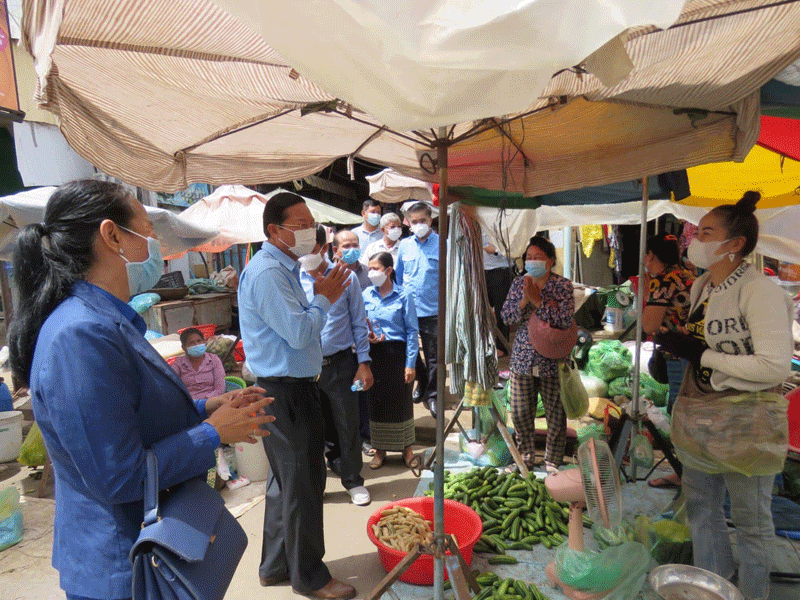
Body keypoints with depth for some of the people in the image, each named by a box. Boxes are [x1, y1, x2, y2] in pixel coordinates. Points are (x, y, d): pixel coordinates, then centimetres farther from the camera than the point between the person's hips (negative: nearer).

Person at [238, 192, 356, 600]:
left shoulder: (283, 268, 14)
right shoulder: (267, 272, -20)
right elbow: (299, 332, -24)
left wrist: (324, 295, 4)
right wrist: (324, 299, -10)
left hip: (293, 388, 11)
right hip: (286, 393, -11)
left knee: (287, 481, 21)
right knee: (303, 485, 4)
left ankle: (275, 566, 38)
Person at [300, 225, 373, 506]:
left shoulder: (345, 278, 0)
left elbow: (359, 322, 3)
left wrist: (364, 362, -1)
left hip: (341, 364, -1)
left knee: (348, 424, 6)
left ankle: (353, 480, 26)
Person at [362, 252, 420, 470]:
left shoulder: (403, 296, -6)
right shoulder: (366, 295, 3)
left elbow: (412, 332, -6)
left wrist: (410, 363, -9)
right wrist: (367, 336, -12)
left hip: (397, 353, -3)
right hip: (374, 354, 3)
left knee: (401, 400, 6)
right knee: (377, 400, 9)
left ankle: (407, 448, 25)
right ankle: (380, 449, 27)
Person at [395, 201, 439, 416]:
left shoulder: (442, 244, -4)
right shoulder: (404, 246, 6)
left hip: (433, 311, -3)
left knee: (433, 357, 6)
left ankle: (432, 394, 22)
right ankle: (422, 382, 39)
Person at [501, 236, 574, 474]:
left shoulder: (563, 285, -6)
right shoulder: (518, 283, 4)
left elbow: (566, 320, -18)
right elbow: (506, 316, -1)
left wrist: (538, 300, -20)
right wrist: (524, 300, -16)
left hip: (552, 359, -3)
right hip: (522, 358, 3)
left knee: (556, 413, 8)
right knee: (520, 412, 9)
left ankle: (553, 461, 28)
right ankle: (526, 455, 32)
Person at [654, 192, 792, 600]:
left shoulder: (760, 291, -19)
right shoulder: (702, 286, 8)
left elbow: (775, 367, -24)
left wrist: (700, 354, -22)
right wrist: (678, 343, 3)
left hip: (744, 424, -8)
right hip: (699, 417, 8)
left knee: (751, 520, 11)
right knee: (701, 509, 21)